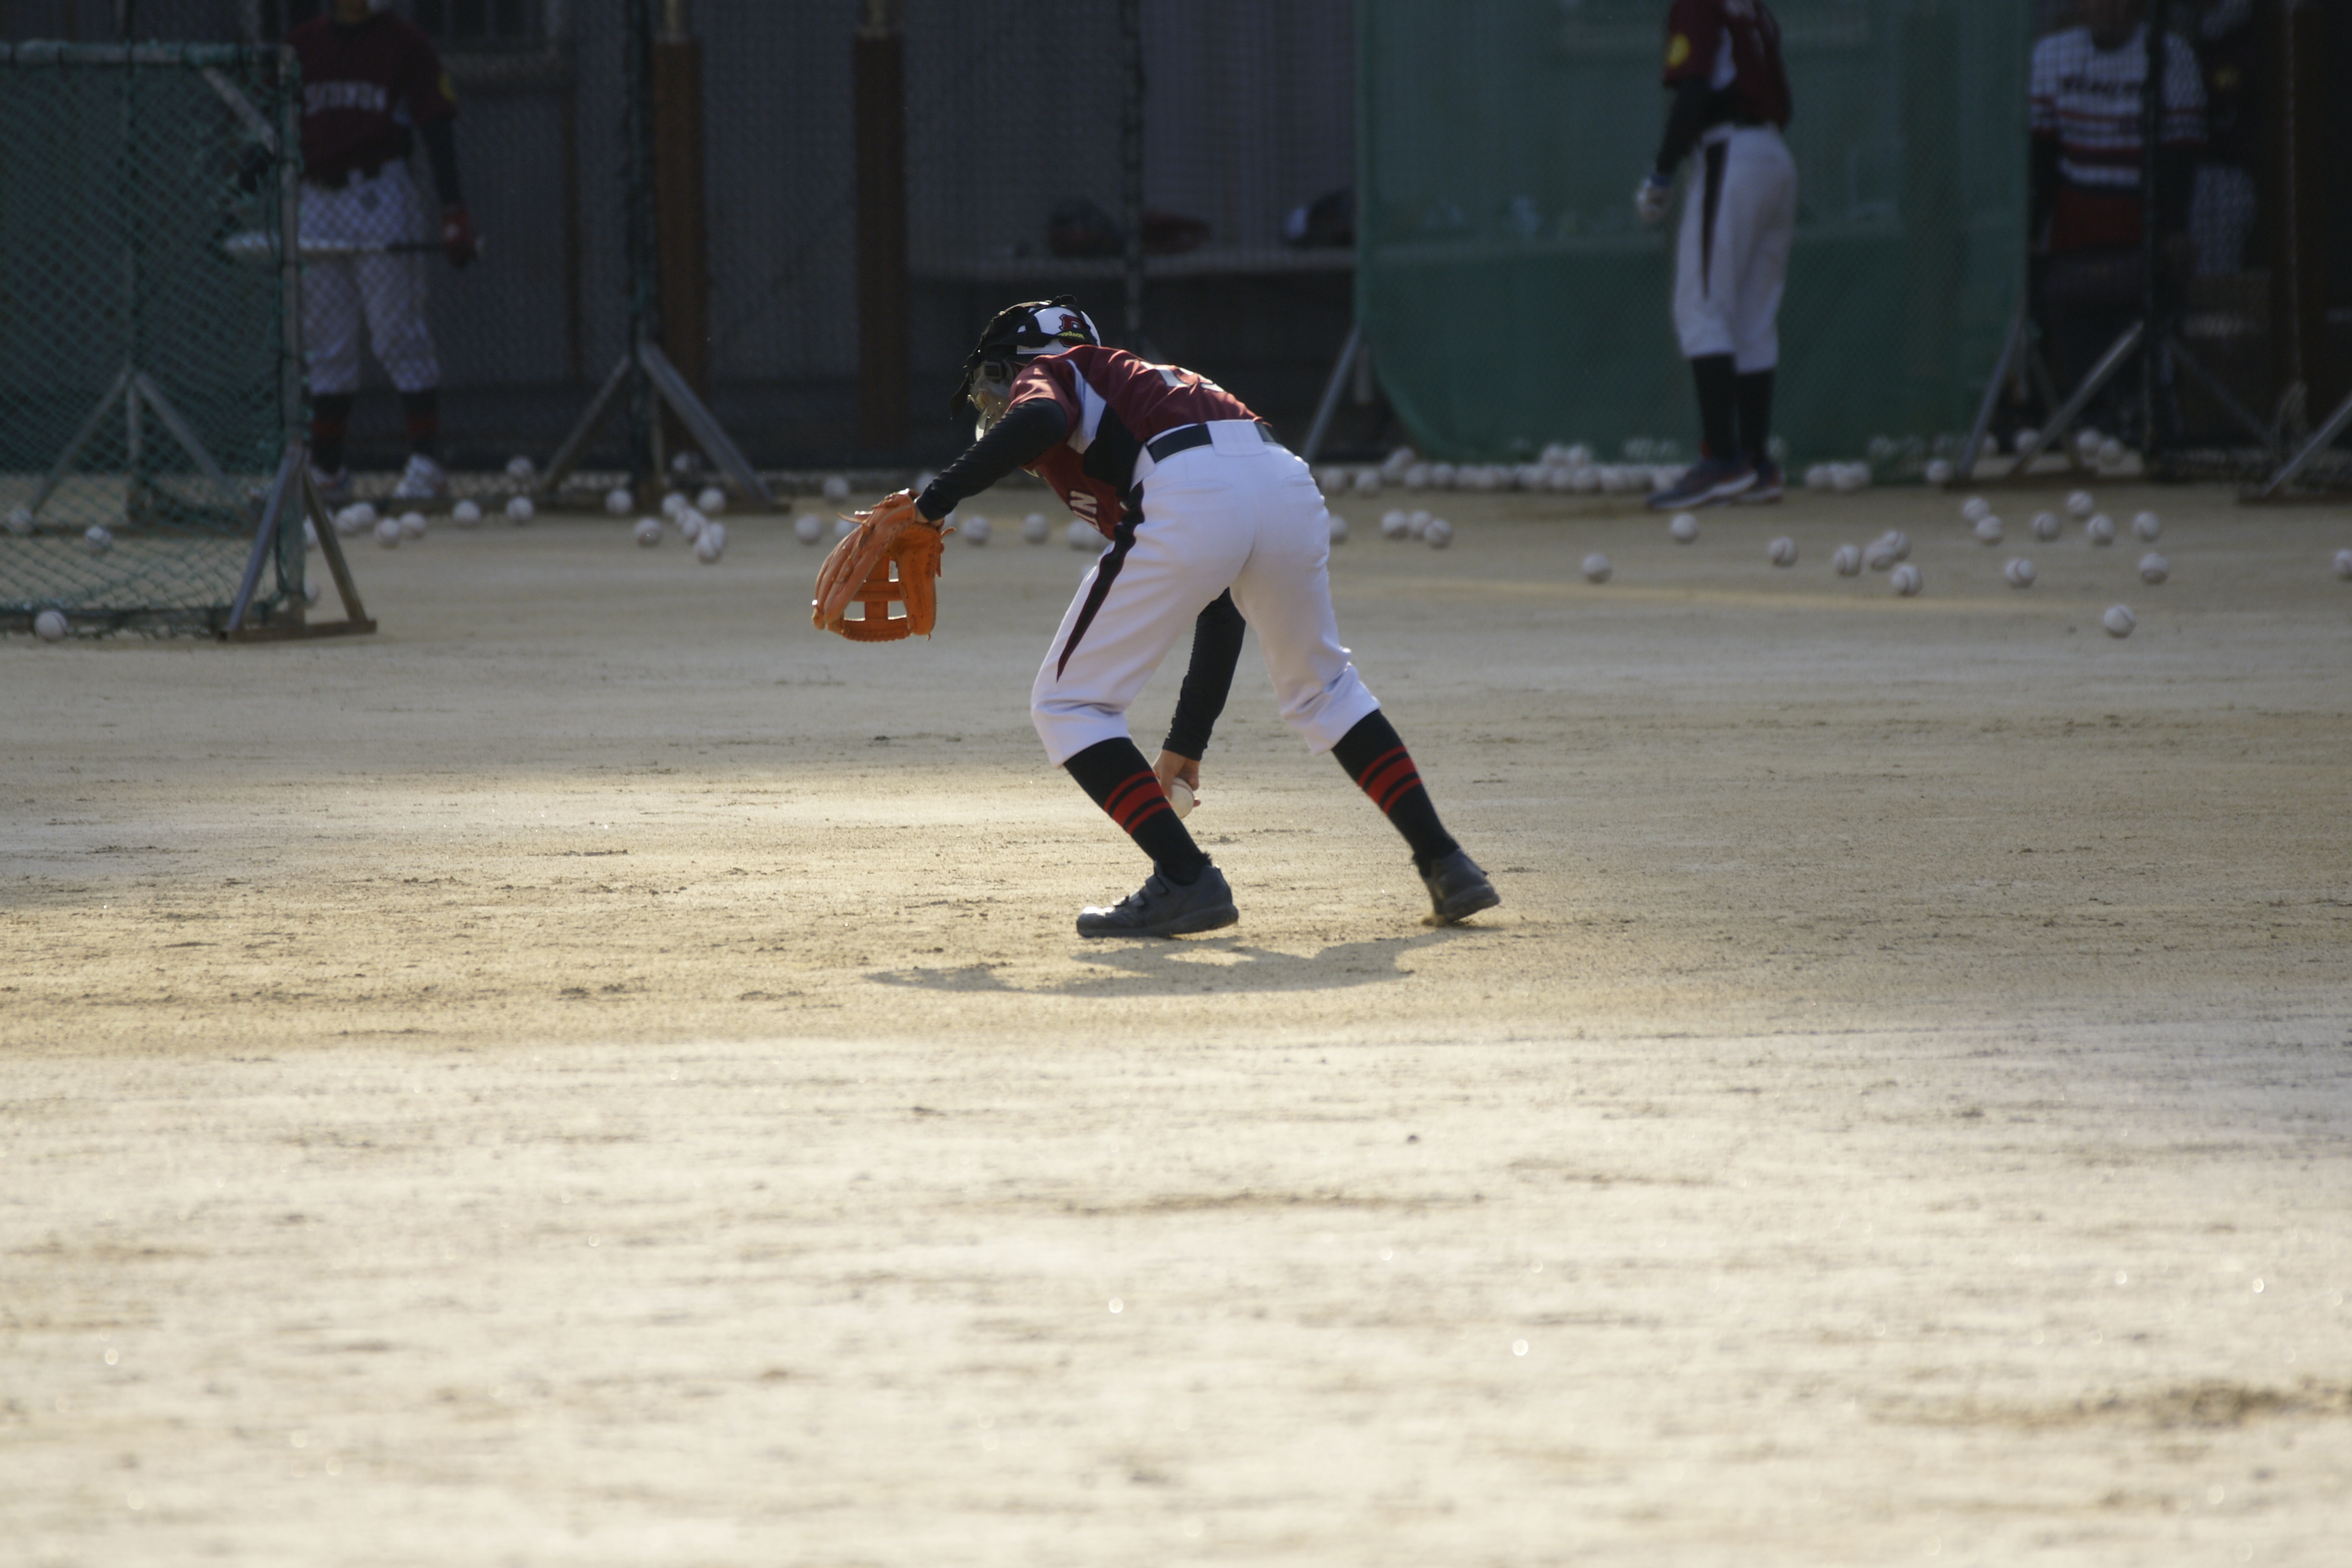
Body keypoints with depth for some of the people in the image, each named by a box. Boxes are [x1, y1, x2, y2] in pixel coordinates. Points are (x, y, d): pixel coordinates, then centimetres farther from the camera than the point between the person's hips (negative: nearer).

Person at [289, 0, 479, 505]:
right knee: (325, 344, 7)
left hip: (381, 194, -4)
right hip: (316, 197, 4)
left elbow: (436, 129, -4)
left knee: (398, 335, -8)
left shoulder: (404, 45, 0)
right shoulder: (301, 46, 11)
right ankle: (325, 469, 13)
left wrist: (453, 212, -13)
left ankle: (427, 462, -7)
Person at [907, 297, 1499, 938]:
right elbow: (1223, 603, 39)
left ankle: (1186, 881, -3)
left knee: (1068, 704, 6)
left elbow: (1040, 420, -7)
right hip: (1289, 484, 7)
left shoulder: (1045, 373, 24)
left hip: (1190, 500, -7)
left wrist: (934, 500, 0)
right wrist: (1189, 738, 43)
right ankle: (1445, 865, 25)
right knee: (1320, 684, 31)